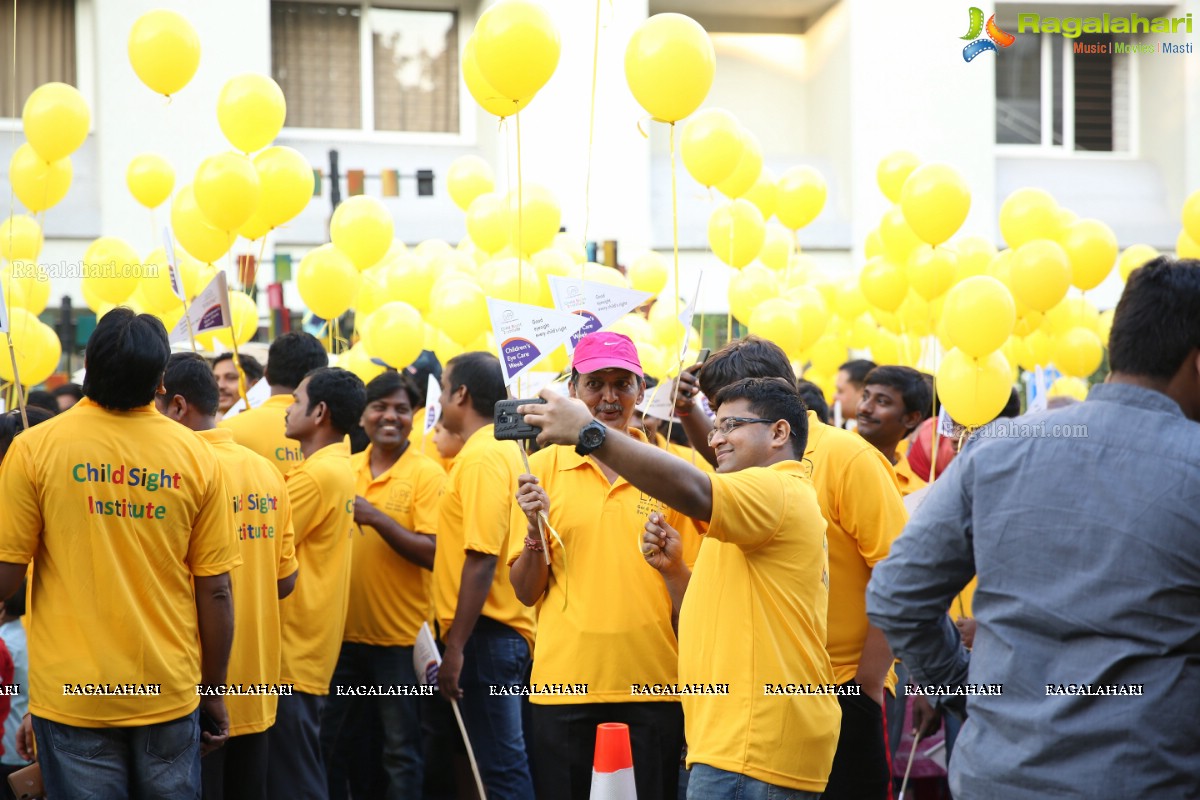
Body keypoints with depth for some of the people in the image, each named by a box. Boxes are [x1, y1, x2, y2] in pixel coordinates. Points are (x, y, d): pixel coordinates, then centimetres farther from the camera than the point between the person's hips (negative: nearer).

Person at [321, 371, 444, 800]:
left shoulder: (427, 474, -8)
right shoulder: (345, 469, 7)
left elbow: (433, 555, -16)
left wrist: (376, 517, -22)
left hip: (400, 637, -5)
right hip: (345, 631, 5)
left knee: (401, 750, 5)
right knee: (332, 742, 14)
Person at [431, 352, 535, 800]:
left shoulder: (482, 456, -14)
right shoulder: (500, 449, 14)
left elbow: (482, 559, -21)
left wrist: (456, 647, -20)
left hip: (486, 635, -10)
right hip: (502, 633, 10)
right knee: (501, 761, 14)